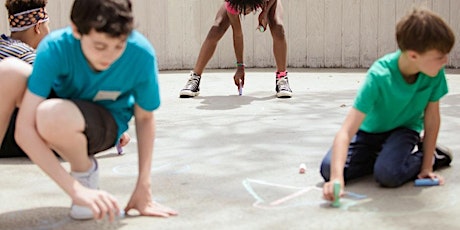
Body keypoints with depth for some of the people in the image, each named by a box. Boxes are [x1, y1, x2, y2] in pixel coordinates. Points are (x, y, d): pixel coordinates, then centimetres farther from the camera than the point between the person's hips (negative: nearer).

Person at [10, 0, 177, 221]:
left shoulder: (141, 55, -27)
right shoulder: (54, 48, -31)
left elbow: (145, 118, -10)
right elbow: (24, 129, -35)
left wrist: (143, 187, -13)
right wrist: (76, 190, -42)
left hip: (107, 121, -2)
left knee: (54, 117, -38)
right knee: (9, 72, -29)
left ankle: (85, 170, -5)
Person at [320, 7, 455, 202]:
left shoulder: (435, 73, -24)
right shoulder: (379, 76, -34)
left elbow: (432, 118, -9)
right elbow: (346, 131, -39)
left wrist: (427, 166, -8)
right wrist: (337, 177, -53)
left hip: (405, 128, 1)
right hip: (370, 129, 0)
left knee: (388, 174, -30)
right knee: (328, 169, -22)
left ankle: (432, 156, 2)